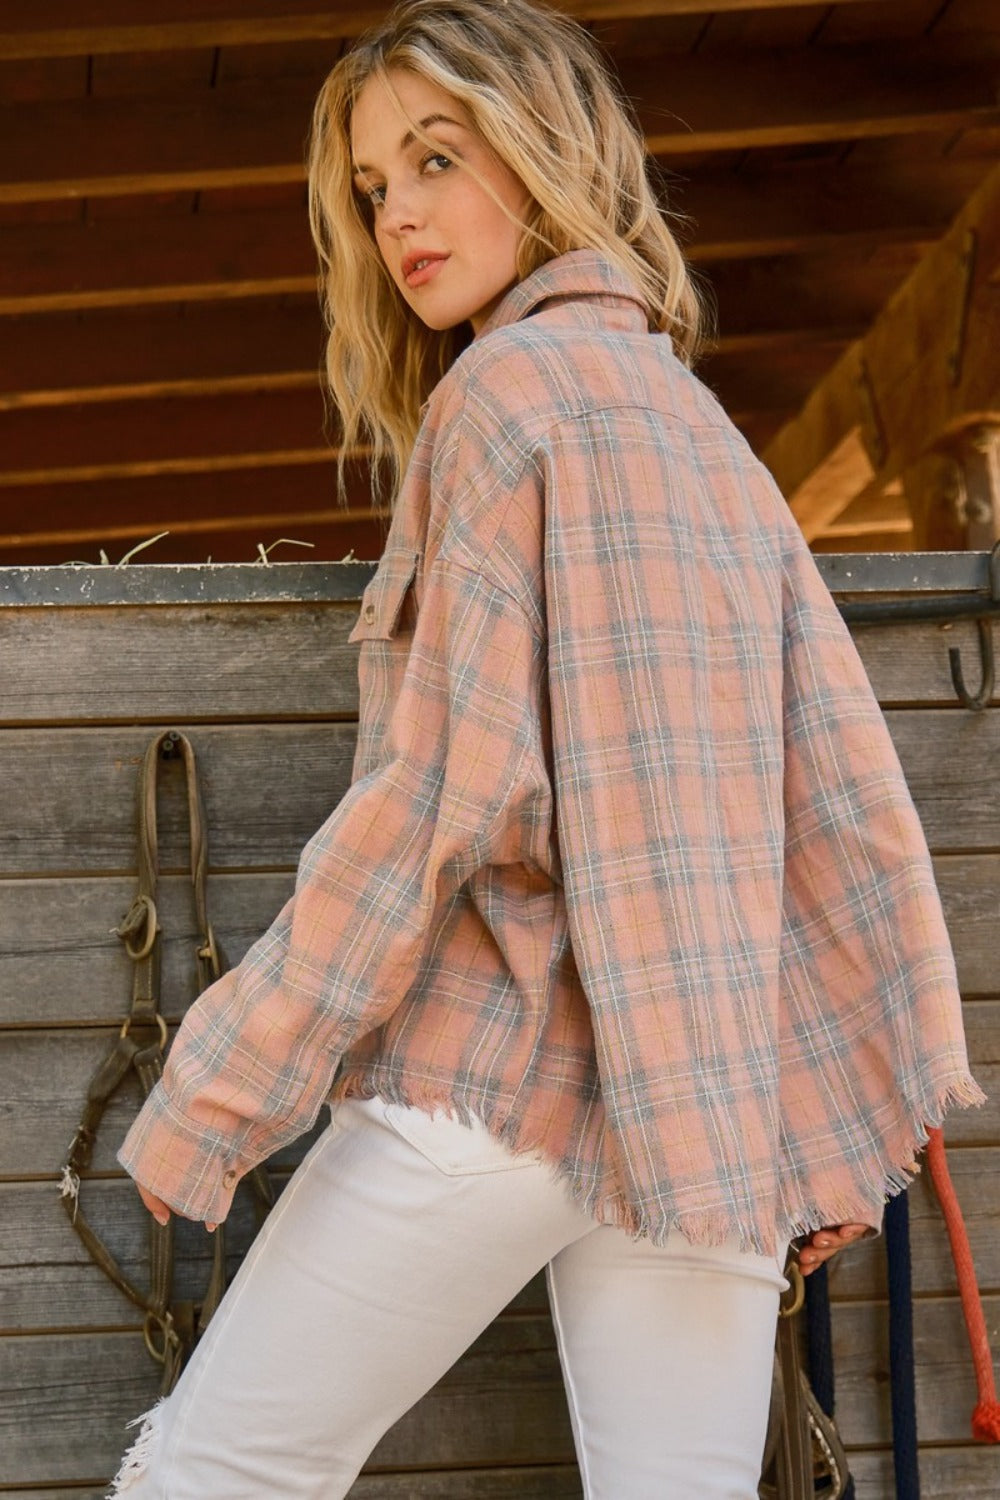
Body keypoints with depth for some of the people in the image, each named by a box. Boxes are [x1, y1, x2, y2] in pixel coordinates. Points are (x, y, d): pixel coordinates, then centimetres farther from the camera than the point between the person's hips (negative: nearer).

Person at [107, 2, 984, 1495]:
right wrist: (860, 1096, 17)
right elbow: (845, 777, 14)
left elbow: (449, 784, -12)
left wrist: (218, 1093, -9)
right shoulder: (707, 426, 19)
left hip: (505, 1068, -7)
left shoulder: (512, 385, -4)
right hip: (716, 1088, 8)